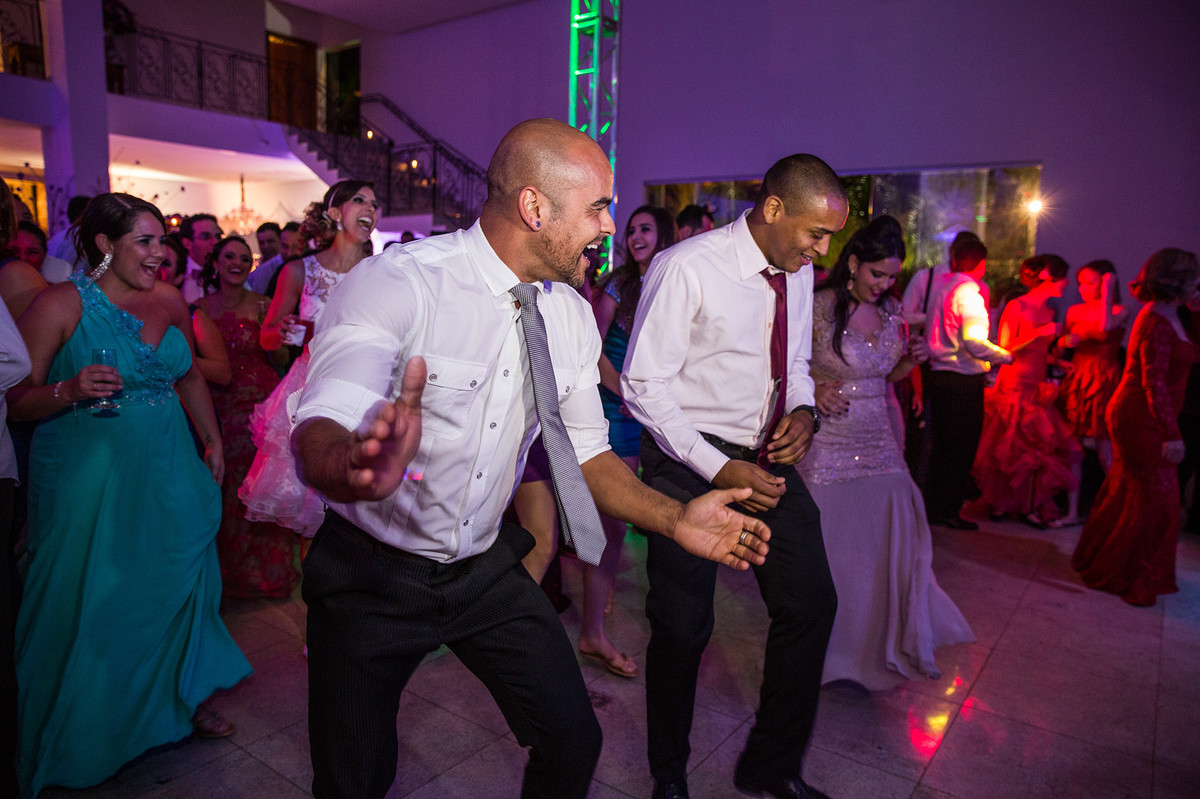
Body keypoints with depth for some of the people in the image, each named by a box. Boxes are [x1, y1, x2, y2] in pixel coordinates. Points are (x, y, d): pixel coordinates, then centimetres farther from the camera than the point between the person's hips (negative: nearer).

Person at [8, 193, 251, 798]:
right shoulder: (60, 304, -10)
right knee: (91, 600, 8)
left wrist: (213, 440, 14)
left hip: (167, 470, 4)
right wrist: (70, 391, -28)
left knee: (180, 578, 11)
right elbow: (17, 400, -10)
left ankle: (185, 693, 33)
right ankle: (82, 737, 31)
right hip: (86, 477, -4)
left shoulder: (169, 300, 4)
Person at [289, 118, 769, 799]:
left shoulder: (571, 315, -3)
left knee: (574, 744, 9)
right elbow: (319, 434, -33)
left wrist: (674, 519, -9)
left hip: (487, 570, 5)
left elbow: (585, 450, 4)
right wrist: (357, 466, -57)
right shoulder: (393, 285, -22)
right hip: (372, 575, -4)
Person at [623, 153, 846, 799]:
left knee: (811, 603, 8)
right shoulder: (685, 268, -17)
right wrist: (720, 470, -22)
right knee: (682, 625, 2)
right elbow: (644, 385, -17)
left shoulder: (798, 273, 5)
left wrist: (804, 411, -4)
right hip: (690, 462, -6)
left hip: (769, 460, 7)